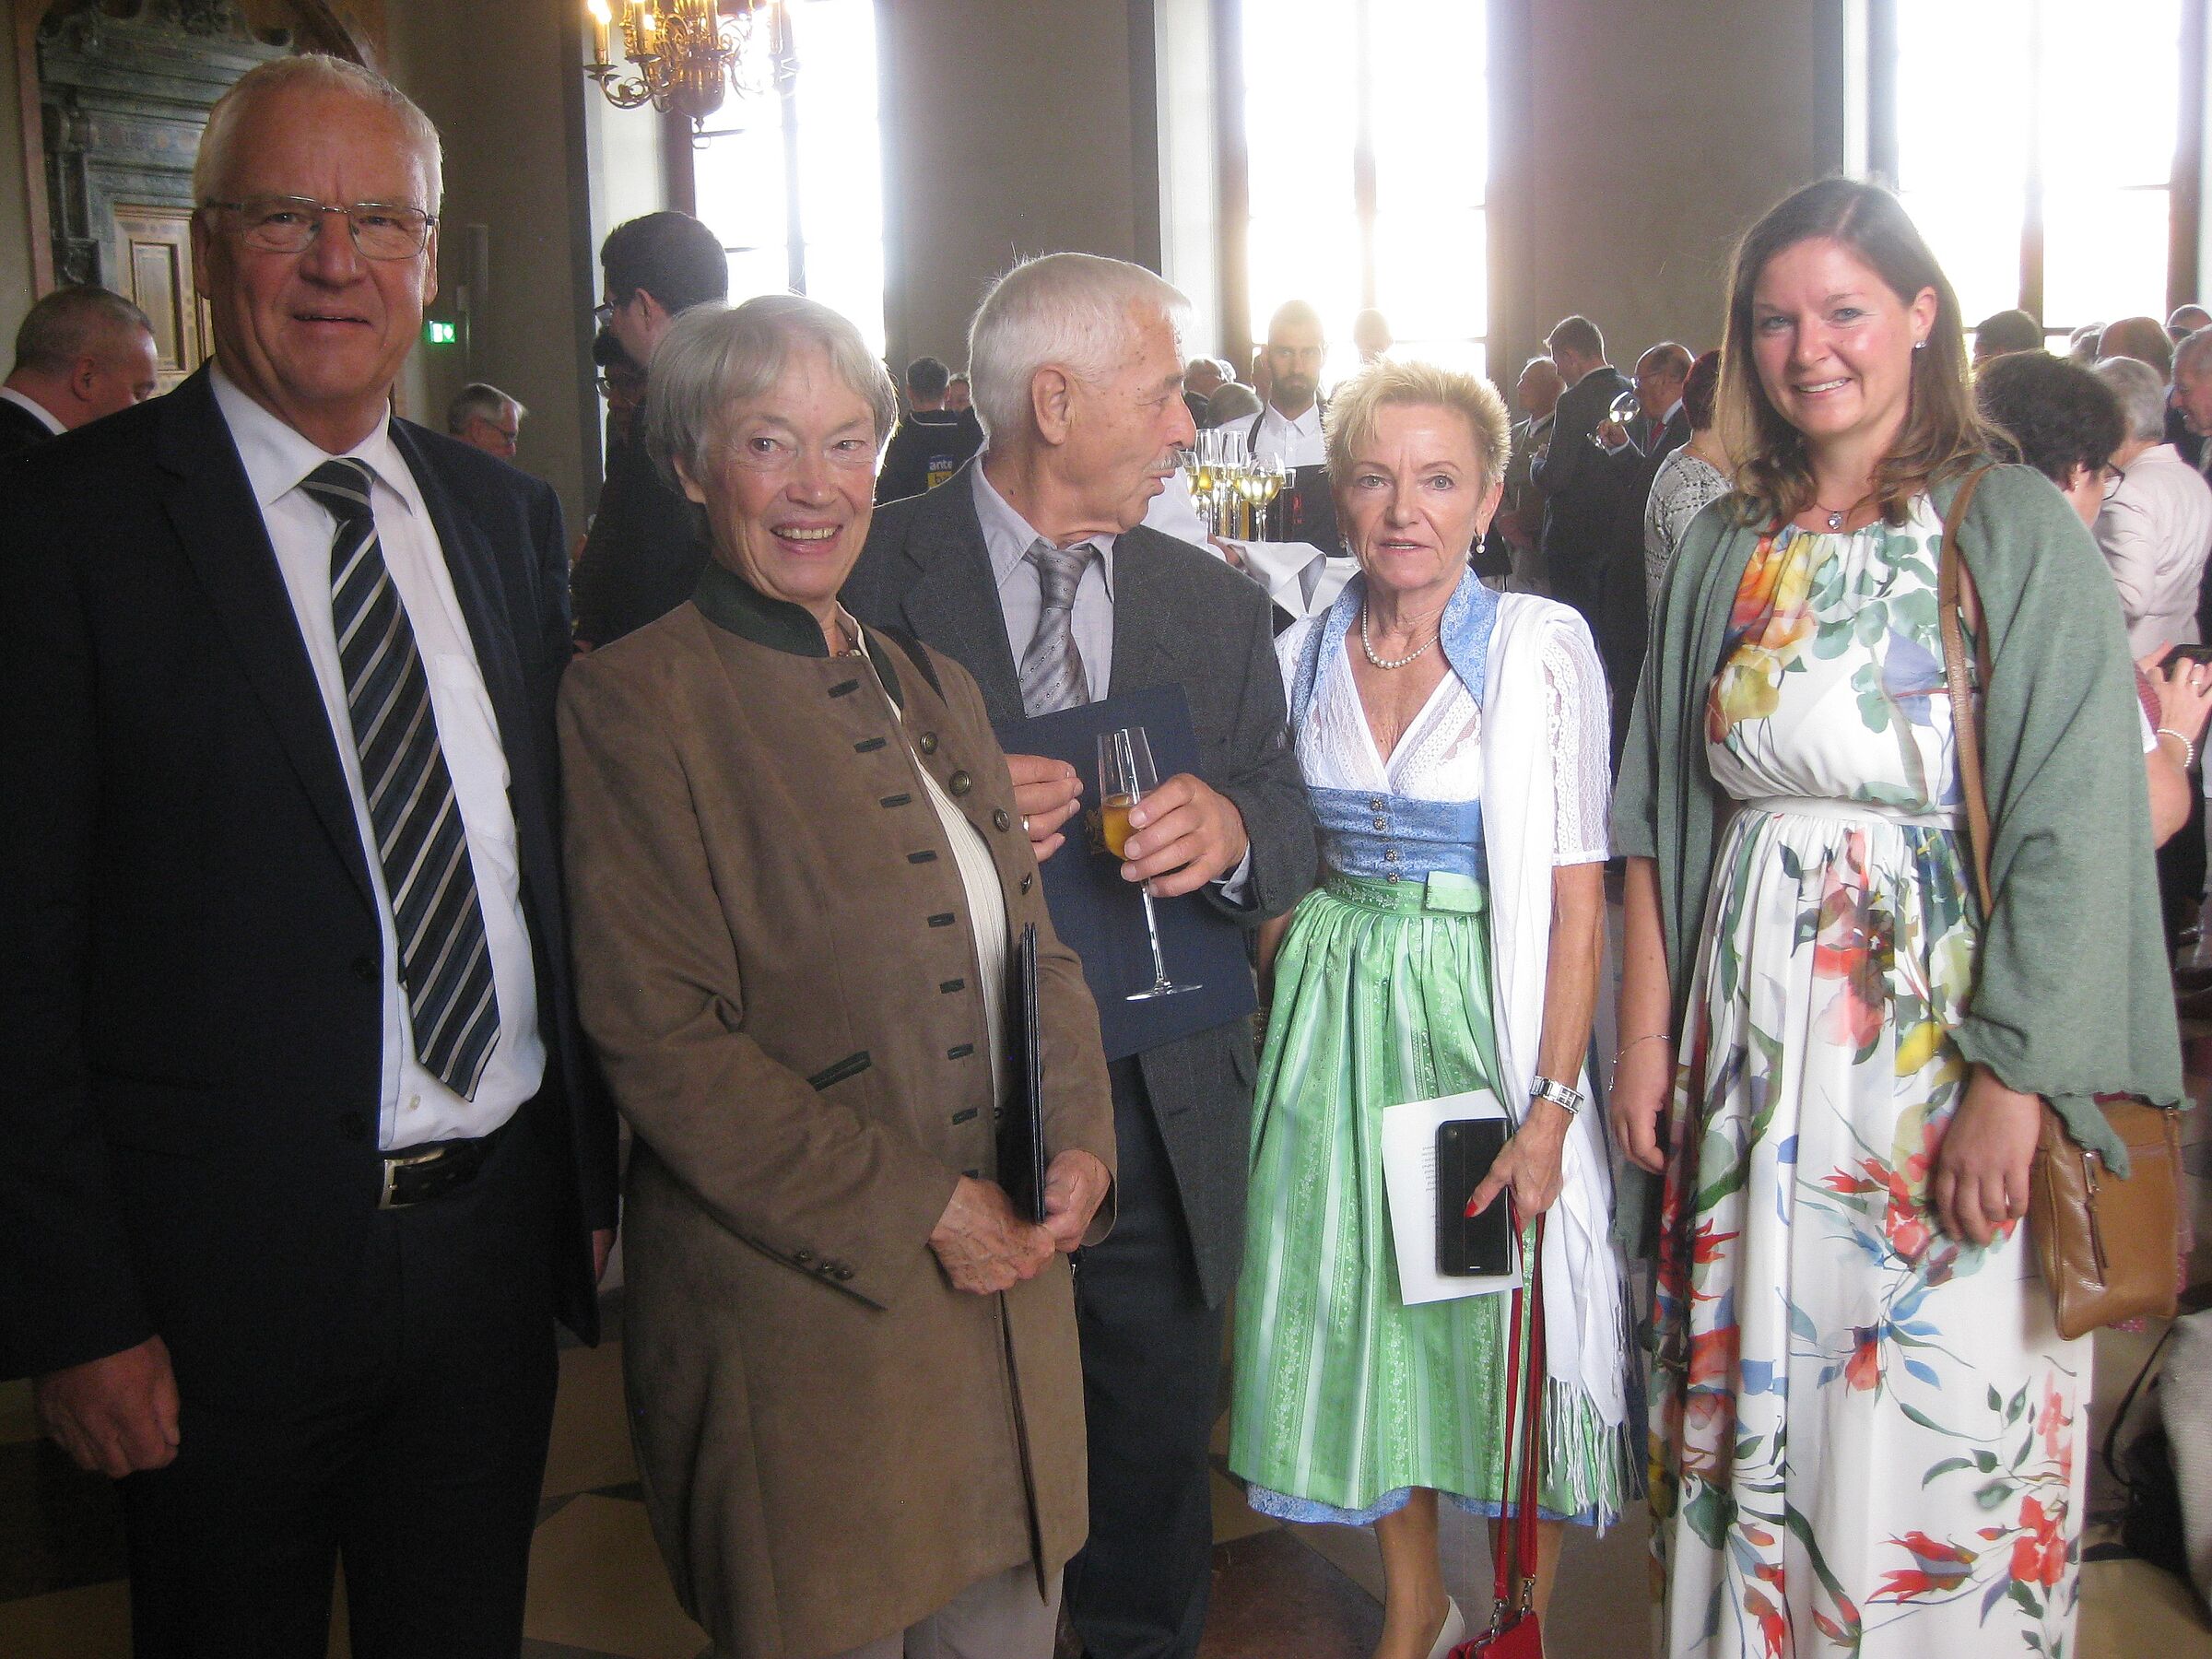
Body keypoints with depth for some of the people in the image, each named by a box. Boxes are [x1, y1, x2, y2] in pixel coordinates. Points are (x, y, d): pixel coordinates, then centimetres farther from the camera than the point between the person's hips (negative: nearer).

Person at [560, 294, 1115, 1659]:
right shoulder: (638, 699, -10)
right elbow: (663, 1037, -15)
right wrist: (919, 1211, -16)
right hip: (800, 1318, -6)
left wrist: (1080, 1144, -5)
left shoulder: (933, 687, 12)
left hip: (1008, 1288, 6)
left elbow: (1036, 943, 13)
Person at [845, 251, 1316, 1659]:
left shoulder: (1217, 602, 9)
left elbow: (1292, 847, 5)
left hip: (1163, 1132, 4)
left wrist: (1233, 831, -17)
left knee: (1154, 1514, 17)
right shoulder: (874, 574, -5)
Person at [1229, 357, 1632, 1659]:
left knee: (1507, 1325, 6)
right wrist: (1270, 1039, 4)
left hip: (1485, 1015, -4)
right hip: (1332, 1022, 4)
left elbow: (1577, 894, -12)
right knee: (1361, 1309, 13)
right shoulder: (1303, 655, 3)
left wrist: (1551, 1105, -17)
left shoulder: (1542, 646, -10)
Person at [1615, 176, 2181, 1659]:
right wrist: (1645, 1033, 4)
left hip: (1942, 1021, -4)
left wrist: (2011, 1089, -16)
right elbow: (1658, 812, 9)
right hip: (1750, 1029, 4)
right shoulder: (1726, 550, 8)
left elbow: (2073, 831, -11)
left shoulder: (2020, 535, -5)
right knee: (1751, 1385, 11)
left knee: (1941, 1413, 2)